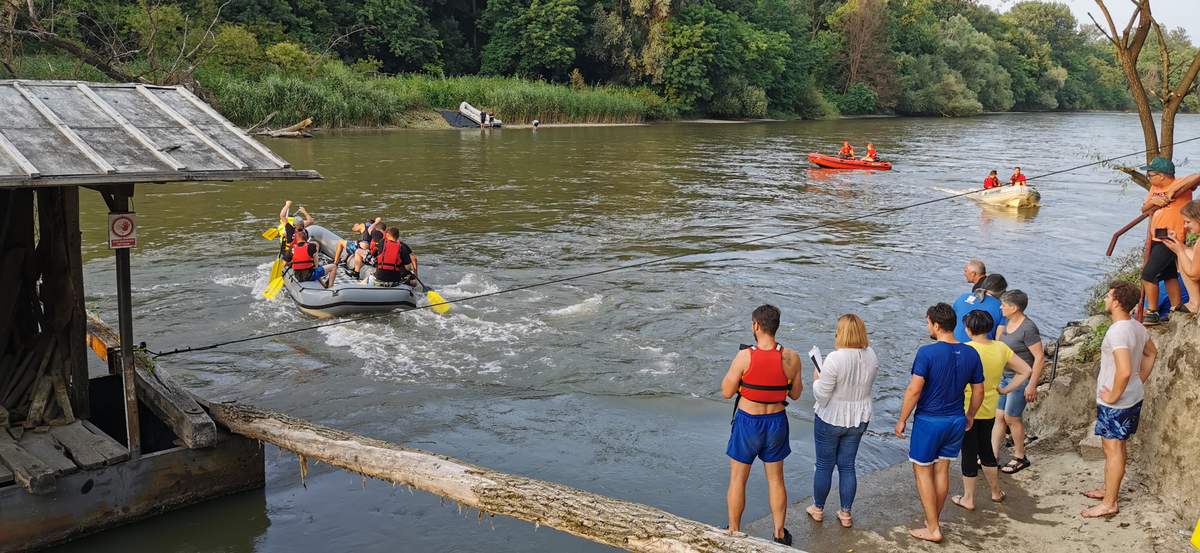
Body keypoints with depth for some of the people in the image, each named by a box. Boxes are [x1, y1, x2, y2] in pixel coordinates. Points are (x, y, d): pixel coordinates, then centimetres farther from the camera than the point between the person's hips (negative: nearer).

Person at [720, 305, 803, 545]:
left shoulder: (744, 357, -21)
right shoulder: (791, 357, -12)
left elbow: (727, 392, -11)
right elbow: (795, 394, 1)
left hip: (747, 422, -3)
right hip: (776, 422, 3)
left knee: (737, 479, 14)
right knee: (776, 479, 19)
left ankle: (733, 533, 25)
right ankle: (780, 534, 29)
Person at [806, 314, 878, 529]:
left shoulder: (835, 359, -26)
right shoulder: (871, 356, -6)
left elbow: (821, 395, -21)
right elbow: (866, 386, 8)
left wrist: (817, 379, -3)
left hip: (830, 419, -5)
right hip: (859, 420, 5)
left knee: (824, 465, 12)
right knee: (847, 466, 17)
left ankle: (818, 509, 29)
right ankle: (846, 513, 24)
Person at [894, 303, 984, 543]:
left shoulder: (927, 352, -20)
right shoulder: (971, 354, -3)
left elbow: (914, 390, -20)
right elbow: (978, 392, 6)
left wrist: (902, 420, -9)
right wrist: (970, 416, 22)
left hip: (929, 421, -6)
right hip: (956, 421, 6)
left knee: (922, 471, 8)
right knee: (942, 470, 18)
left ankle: (932, 529, 11)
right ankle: (934, 519, 31)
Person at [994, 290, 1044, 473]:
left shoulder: (1028, 328, -20)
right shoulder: (1008, 323, 6)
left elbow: (1040, 357, -20)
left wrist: (1032, 385, -20)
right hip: (1005, 376, 8)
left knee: (1011, 417, 1)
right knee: (999, 416, 8)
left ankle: (1020, 458, 19)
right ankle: (993, 457, 13)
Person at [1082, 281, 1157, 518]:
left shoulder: (1117, 332, -27)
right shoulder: (1137, 327, 4)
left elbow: (1124, 371, -35)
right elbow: (1151, 354, 21)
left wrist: (1113, 396, -21)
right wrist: (1140, 381, 20)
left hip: (1115, 403, -10)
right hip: (1134, 397, 10)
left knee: (1113, 449, -1)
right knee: (1117, 445, 21)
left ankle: (1109, 503, 8)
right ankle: (1108, 489, 36)